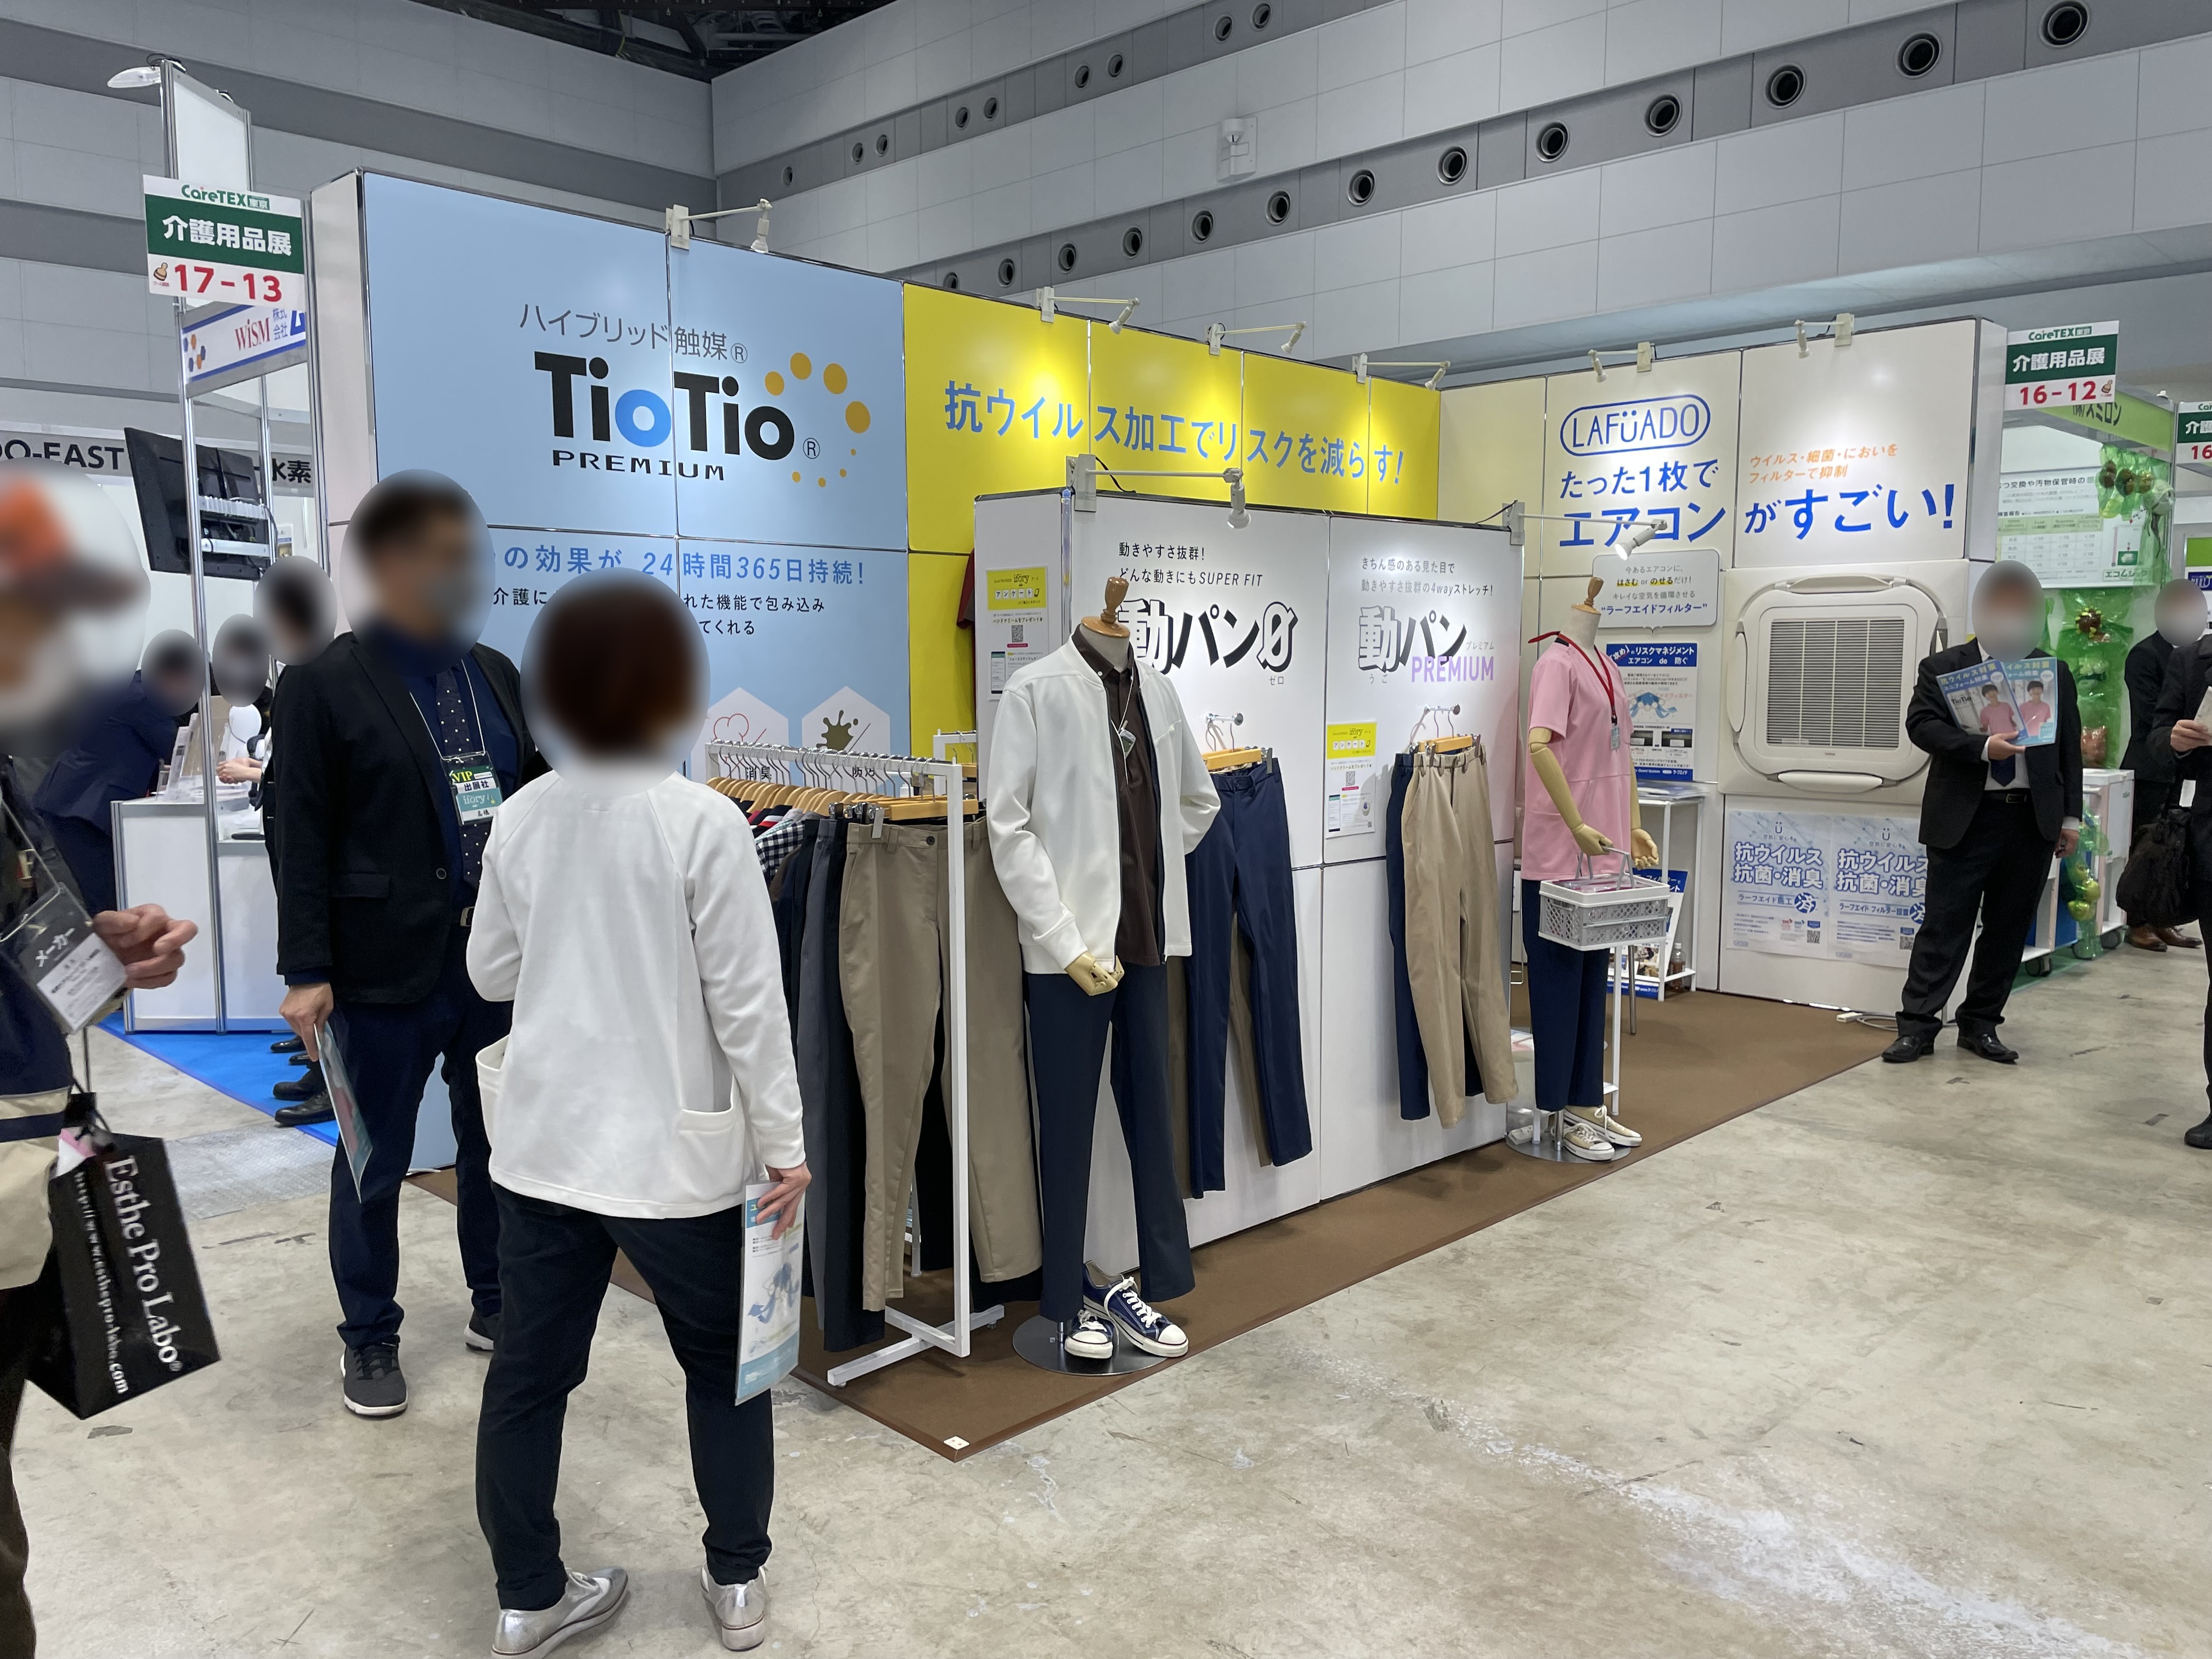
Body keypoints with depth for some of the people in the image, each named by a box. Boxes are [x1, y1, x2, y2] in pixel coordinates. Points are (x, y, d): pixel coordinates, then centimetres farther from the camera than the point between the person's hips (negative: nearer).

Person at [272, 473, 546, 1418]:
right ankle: (370, 1338, 28)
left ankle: (495, 1303, 33)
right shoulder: (327, 686, -7)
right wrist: (307, 972, -11)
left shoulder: (495, 674, 9)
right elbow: (303, 837, -8)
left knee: (497, 1143, 15)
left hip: (503, 954, 5)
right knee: (376, 1160, 10)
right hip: (389, 964, -4)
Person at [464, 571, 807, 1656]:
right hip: (677, 1150, -4)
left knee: (529, 1371, 15)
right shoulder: (703, 823, -15)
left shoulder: (521, 818, 0)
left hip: (541, 1142, 4)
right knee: (725, 1363, 16)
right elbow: (748, 1005, -14)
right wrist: (785, 1144, -6)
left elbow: (490, 972, 11)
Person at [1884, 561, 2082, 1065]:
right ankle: (1917, 1024, 3)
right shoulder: (1942, 667, 1)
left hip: (2033, 819, 4)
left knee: (2008, 929, 8)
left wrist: (2071, 817, 9)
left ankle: (1980, 1025, 18)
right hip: (1965, 819, -4)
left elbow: (2070, 748, 13)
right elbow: (1921, 725, -11)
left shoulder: (2056, 674, 11)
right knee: (1944, 925, -2)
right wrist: (1983, 747, -23)